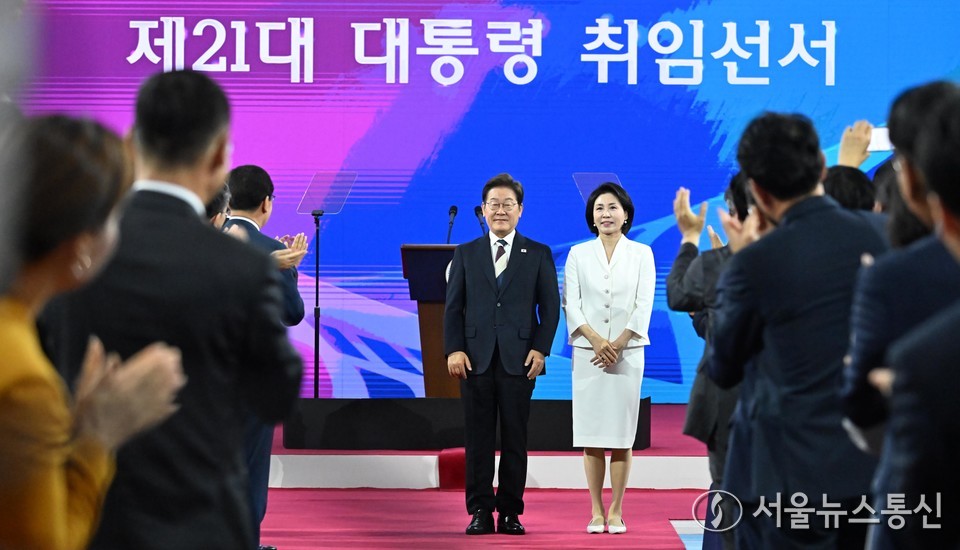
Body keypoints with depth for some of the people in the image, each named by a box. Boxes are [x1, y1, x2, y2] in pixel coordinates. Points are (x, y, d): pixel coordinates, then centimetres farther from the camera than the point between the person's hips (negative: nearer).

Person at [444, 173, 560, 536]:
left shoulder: (539, 255, 9)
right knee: (478, 439, 1)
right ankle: (480, 512, 5)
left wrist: (540, 349, -6)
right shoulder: (465, 254, 12)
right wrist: (454, 349, -5)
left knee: (515, 439, 2)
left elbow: (550, 306, 5)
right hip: (475, 358, 1)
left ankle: (510, 512, 7)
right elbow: (453, 306, 7)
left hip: (519, 359, -1)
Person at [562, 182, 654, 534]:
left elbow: (644, 304, -1)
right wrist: (596, 341, -13)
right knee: (591, 434, -1)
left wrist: (619, 344, -11)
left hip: (627, 352, -1)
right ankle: (596, 512, 4)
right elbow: (571, 303, 0)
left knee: (622, 434, -1)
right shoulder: (578, 254, 7)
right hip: (587, 351, 1)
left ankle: (616, 512, 3)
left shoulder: (641, 254, 6)